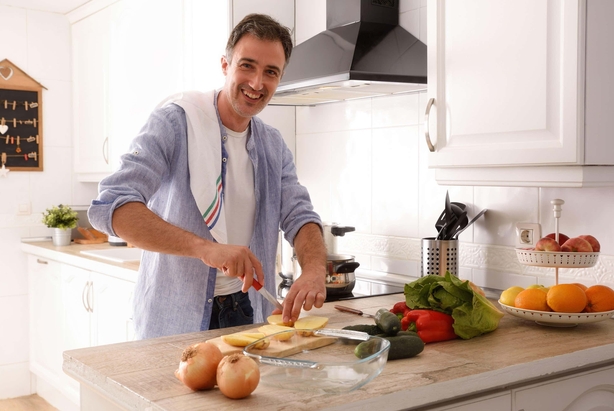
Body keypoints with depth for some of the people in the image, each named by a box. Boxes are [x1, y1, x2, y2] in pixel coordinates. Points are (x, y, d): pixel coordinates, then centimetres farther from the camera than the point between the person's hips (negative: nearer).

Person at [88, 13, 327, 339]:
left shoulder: (274, 147, 5)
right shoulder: (175, 121, -14)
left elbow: (300, 217, 0)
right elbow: (111, 206, -24)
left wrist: (313, 270, -24)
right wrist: (205, 248, -36)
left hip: (246, 313, 5)